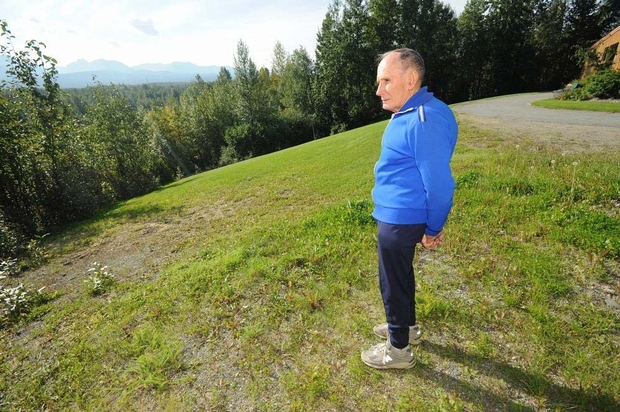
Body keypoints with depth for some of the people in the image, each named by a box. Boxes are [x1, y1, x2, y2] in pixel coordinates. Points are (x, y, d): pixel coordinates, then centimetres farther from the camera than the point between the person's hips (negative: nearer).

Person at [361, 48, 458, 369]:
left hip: (400, 220, -10)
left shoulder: (424, 121, -24)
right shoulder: (408, 113, 9)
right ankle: (407, 327, 47)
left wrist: (432, 229, -11)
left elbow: (439, 184, -23)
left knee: (393, 282, 7)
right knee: (400, 274, 24)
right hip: (395, 215, 10)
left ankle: (399, 350, 30)